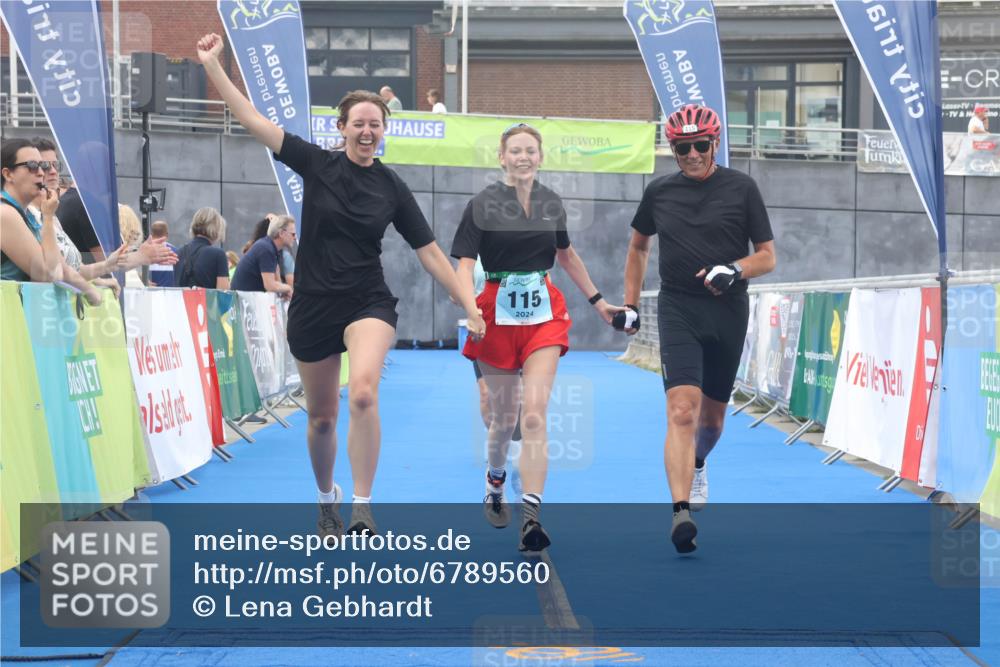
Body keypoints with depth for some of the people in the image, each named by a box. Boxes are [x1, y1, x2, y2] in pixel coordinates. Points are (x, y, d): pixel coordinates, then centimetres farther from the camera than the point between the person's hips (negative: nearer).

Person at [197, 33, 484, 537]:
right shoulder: (317, 164, -2)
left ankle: (362, 510, -22)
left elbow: (431, 254, 3)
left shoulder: (392, 188, -1)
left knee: (363, 394, -28)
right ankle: (326, 498, 37)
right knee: (322, 416, 10)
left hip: (367, 304, -1)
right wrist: (212, 65, -14)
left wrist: (470, 305, -2)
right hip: (312, 305, 1)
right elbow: (254, 121, -7)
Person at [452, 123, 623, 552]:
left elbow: (566, 255, 23)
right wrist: (470, 309, -28)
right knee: (503, 417, 8)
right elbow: (464, 263, -11)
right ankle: (495, 482, 41)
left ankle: (531, 517, -17)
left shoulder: (551, 203, 7)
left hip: (543, 315, 2)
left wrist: (598, 301, 26)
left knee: (533, 416, -12)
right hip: (498, 314, -2)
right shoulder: (484, 204, -5)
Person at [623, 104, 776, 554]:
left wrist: (734, 270, -19)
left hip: (728, 313, 1)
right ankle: (681, 513, -26)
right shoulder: (659, 192, 6)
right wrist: (630, 303, 18)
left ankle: (697, 465, 47)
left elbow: (768, 257, 1)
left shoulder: (741, 188, 0)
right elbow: (638, 245, 23)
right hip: (678, 310, -1)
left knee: (712, 415, 13)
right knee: (682, 410, -18)